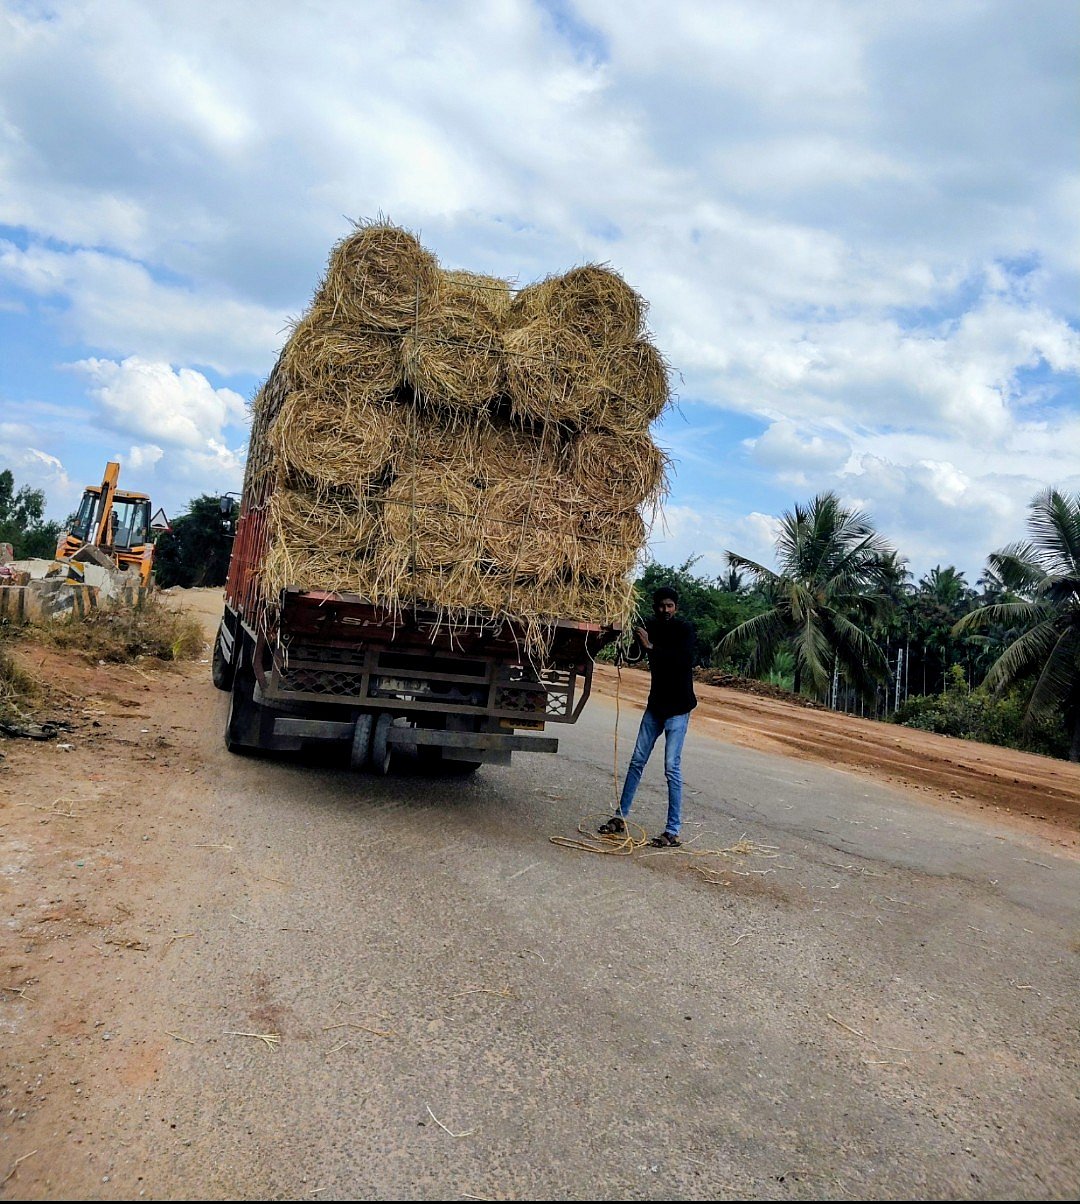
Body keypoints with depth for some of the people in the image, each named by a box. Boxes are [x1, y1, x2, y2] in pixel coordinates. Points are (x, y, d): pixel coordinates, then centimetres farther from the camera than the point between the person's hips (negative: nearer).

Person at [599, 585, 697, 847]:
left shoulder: (685, 630, -11)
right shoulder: (651, 627, 4)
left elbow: (680, 660, -25)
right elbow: (634, 656, 1)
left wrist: (651, 647, -28)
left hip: (677, 707, -6)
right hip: (656, 704, 6)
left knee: (672, 768, -8)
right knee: (637, 761, 9)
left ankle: (673, 832, -3)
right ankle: (620, 818, 19)